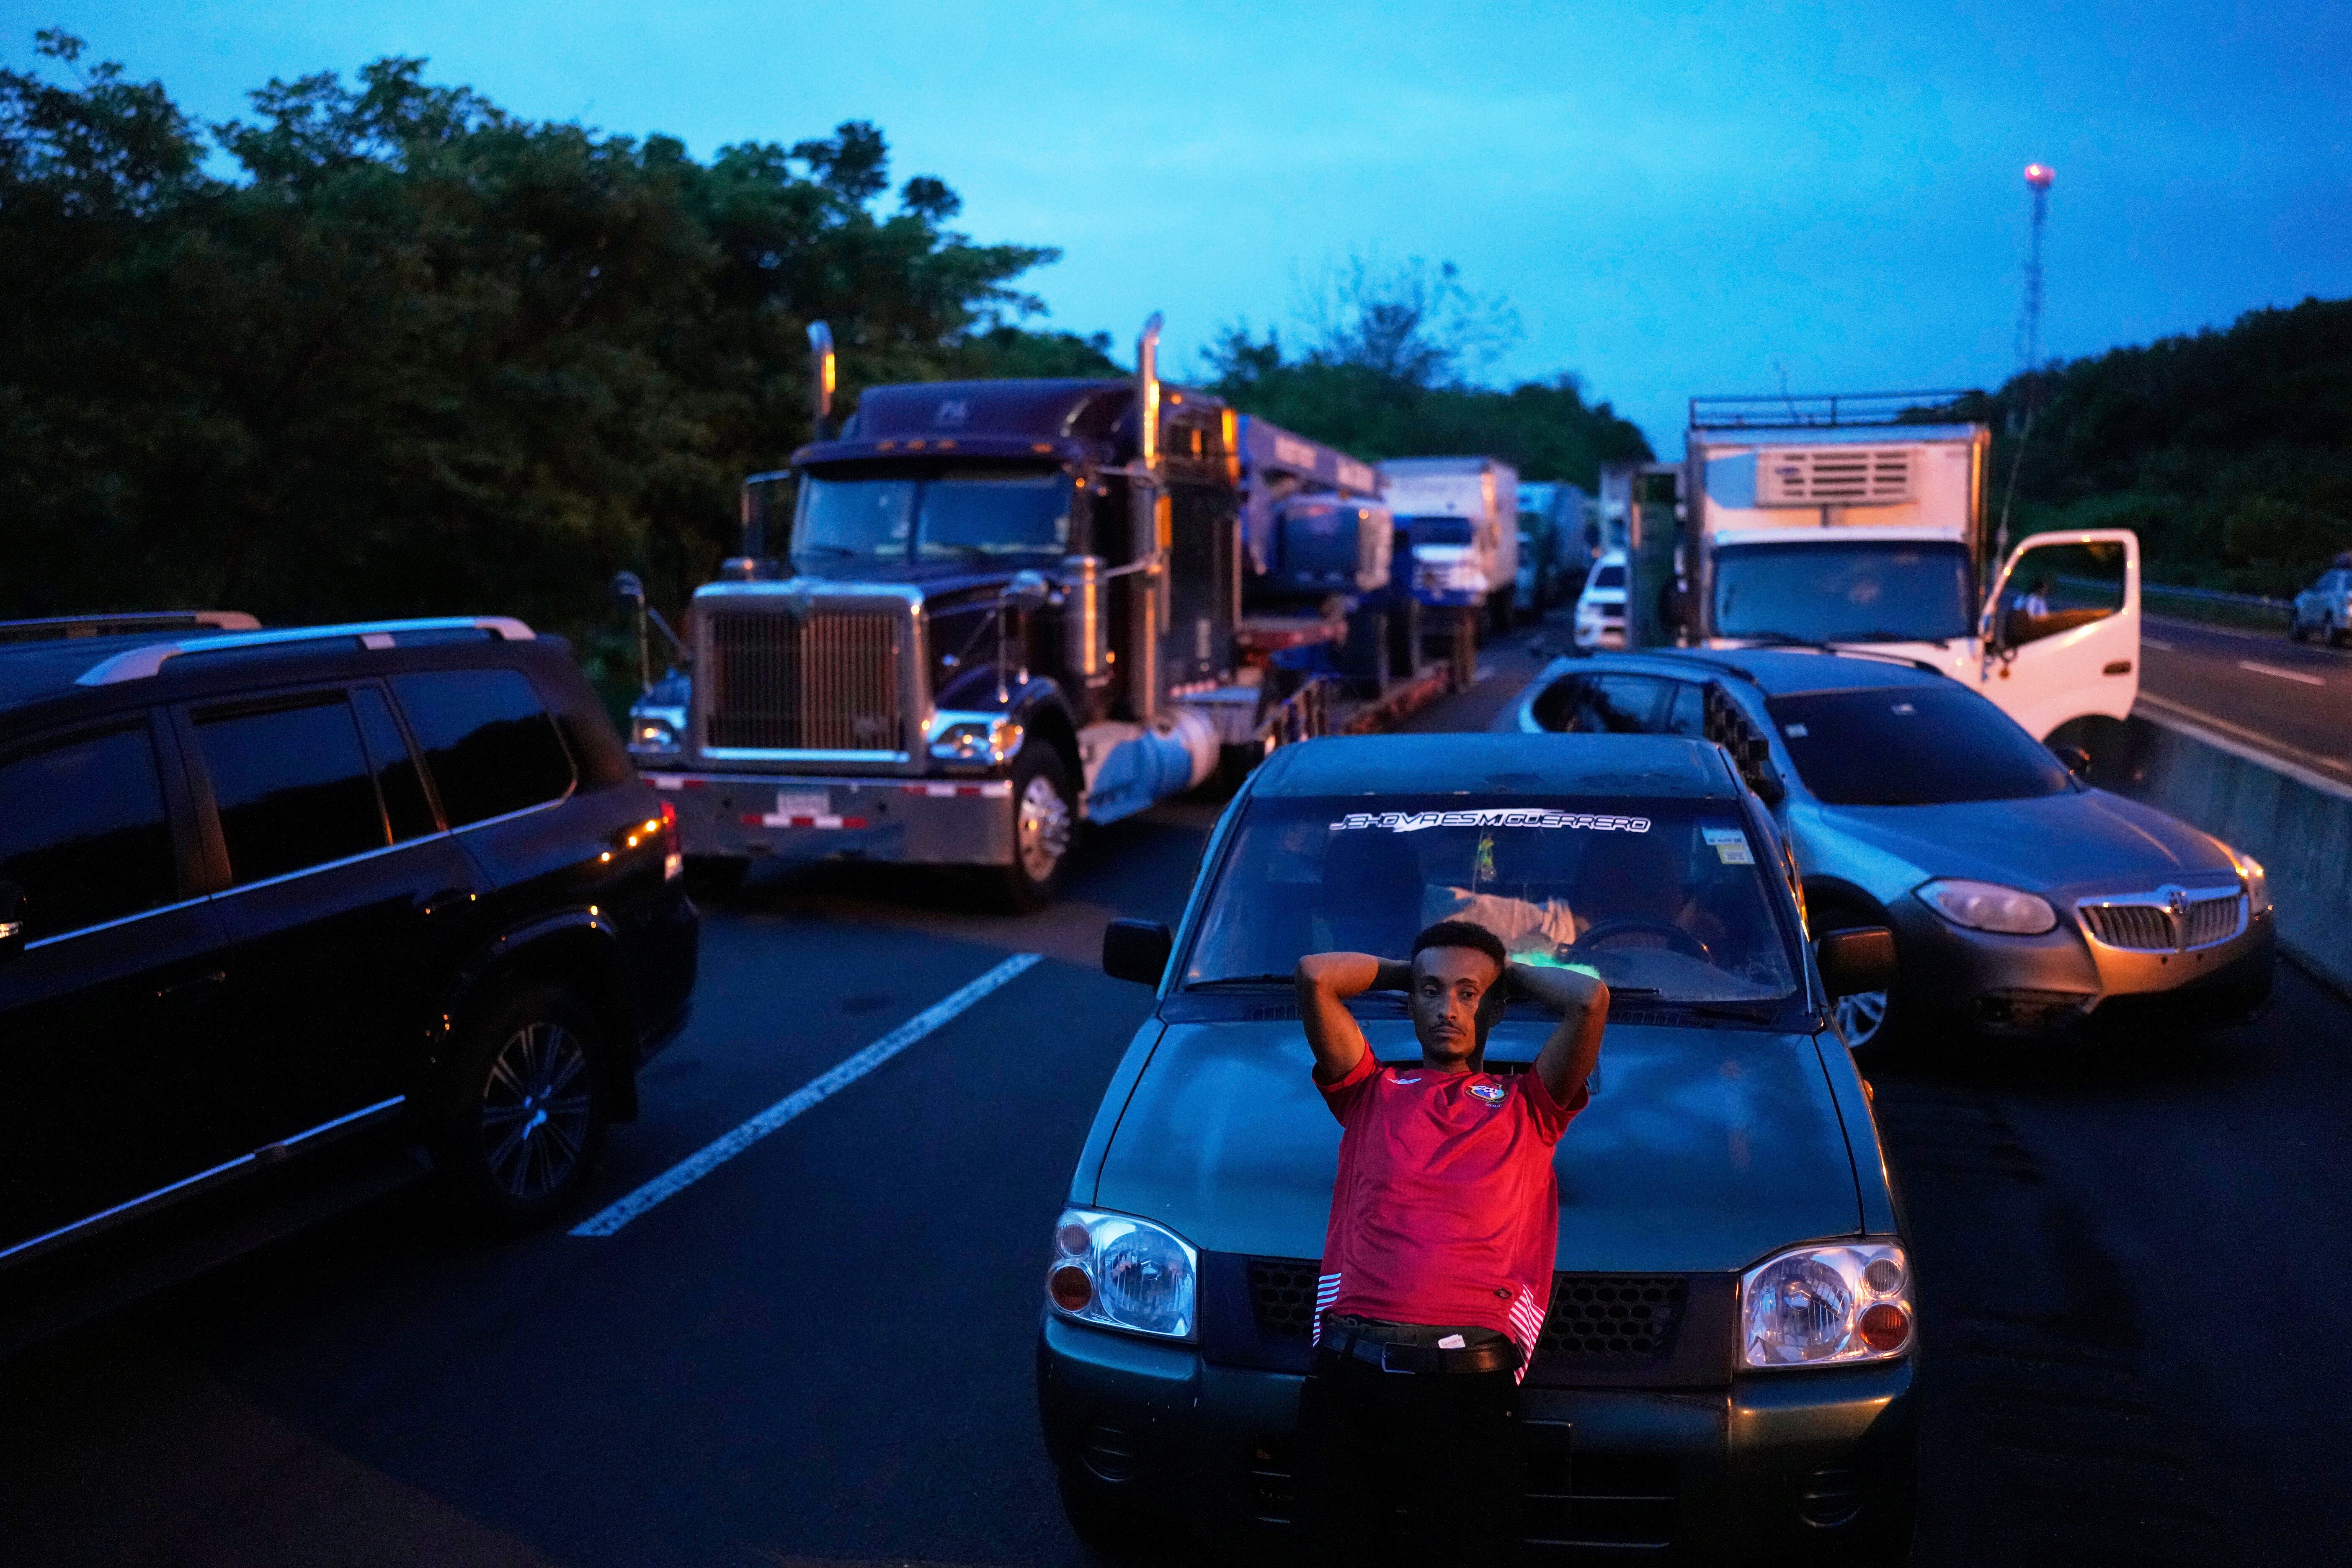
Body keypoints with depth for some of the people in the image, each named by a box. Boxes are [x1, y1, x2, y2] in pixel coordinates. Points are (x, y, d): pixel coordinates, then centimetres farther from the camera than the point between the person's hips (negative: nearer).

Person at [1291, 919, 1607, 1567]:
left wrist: (1510, 972, 23)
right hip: (1349, 1373, 1)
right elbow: (1315, 976, 9)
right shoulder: (1372, 1093, 20)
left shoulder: (1526, 1106, 20)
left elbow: (1590, 1000, 5)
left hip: (1469, 1381, -1)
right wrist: (1403, 970, 25)